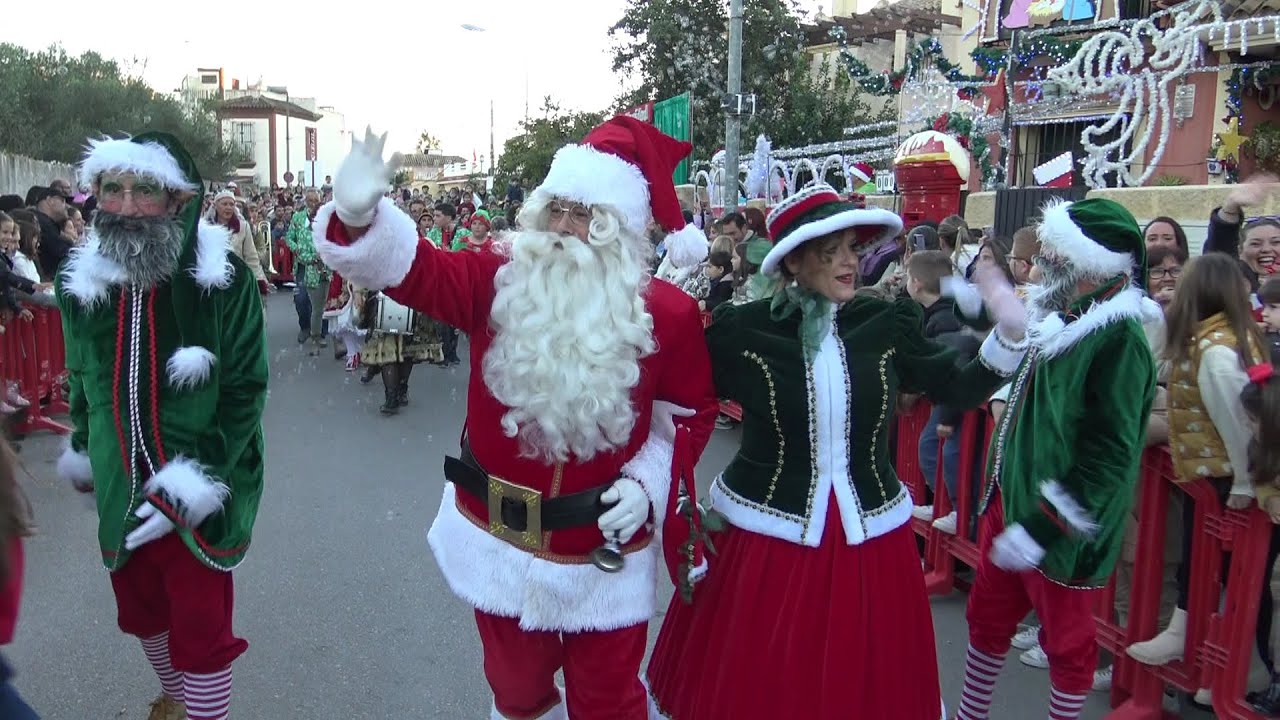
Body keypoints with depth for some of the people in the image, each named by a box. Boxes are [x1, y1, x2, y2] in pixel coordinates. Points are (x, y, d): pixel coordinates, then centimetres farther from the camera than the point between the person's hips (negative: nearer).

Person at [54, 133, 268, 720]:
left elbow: (245, 390, -15)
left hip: (199, 491, -5)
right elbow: (81, 378, 14)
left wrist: (194, 484, -20)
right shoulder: (79, 280, -2)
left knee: (200, 628, 2)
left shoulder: (223, 278, -17)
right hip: (121, 488, 6)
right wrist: (82, 451, 22)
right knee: (141, 610, 23)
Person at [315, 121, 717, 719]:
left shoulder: (666, 312, -10)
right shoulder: (501, 281, -8)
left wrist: (648, 483, -13)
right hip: (499, 538, 2)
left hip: (603, 551, -1)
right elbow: (414, 269, -20)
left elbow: (691, 414, -1)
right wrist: (358, 216, -39)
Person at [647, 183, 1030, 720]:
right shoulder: (741, 329, -9)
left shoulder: (888, 324, -2)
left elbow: (958, 389, 7)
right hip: (764, 535, -2)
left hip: (869, 539, 2)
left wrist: (1009, 335, -6)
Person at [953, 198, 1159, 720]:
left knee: (1066, 639, 11)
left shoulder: (1119, 338, -21)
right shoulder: (1057, 319, 6)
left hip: (1058, 526, -9)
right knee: (988, 616, 20)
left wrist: (1042, 527, -24)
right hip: (1011, 499, 9)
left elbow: (1111, 456, -24)